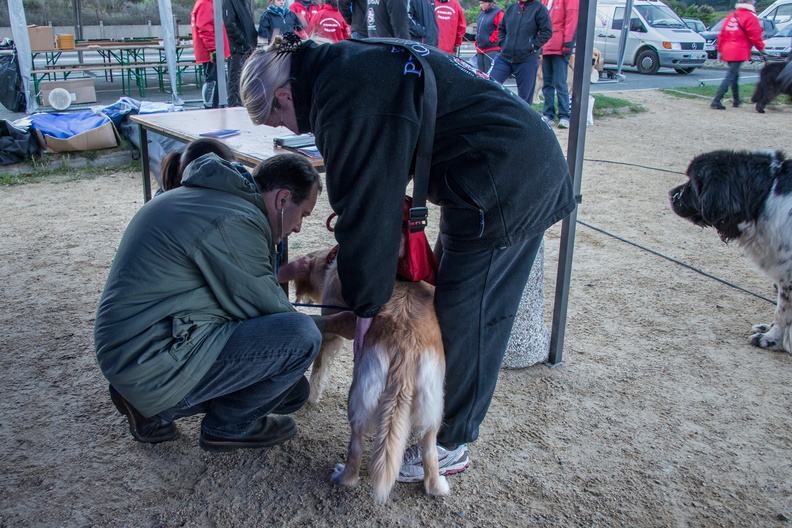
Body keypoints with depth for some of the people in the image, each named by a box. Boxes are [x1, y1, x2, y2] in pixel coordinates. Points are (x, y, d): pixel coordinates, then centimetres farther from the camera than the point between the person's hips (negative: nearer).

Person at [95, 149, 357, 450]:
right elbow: (268, 311, -12)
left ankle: (155, 410, 15)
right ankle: (228, 426, 4)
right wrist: (334, 324, 1)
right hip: (156, 365, -11)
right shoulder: (234, 222, -20)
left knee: (292, 392, 12)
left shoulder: (205, 196, 13)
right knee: (300, 337, -21)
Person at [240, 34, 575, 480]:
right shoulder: (351, 63, 13)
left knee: (463, 317, -1)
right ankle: (438, 409, 34)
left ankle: (450, 446, 16)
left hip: (506, 188, -10)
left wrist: (365, 305, -9)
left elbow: (366, 206, -17)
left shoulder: (345, 97, -19)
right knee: (447, 297, 17)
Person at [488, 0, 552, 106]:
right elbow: (501, 28, 21)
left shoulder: (539, 8, -3)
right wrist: (502, 43, 6)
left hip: (527, 61, -4)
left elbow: (547, 32, -7)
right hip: (504, 58, 4)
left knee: (524, 96, 6)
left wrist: (533, 46, -12)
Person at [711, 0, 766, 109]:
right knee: (730, 76, -11)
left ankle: (736, 100, 29)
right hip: (739, 52, -8)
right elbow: (755, 36, -7)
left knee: (734, 75, 19)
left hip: (727, 51, 8)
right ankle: (716, 101, -21)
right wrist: (761, 48, 7)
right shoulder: (750, 17, -6)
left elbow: (722, 35, 16)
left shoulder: (731, 16, 16)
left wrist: (720, 49, 21)